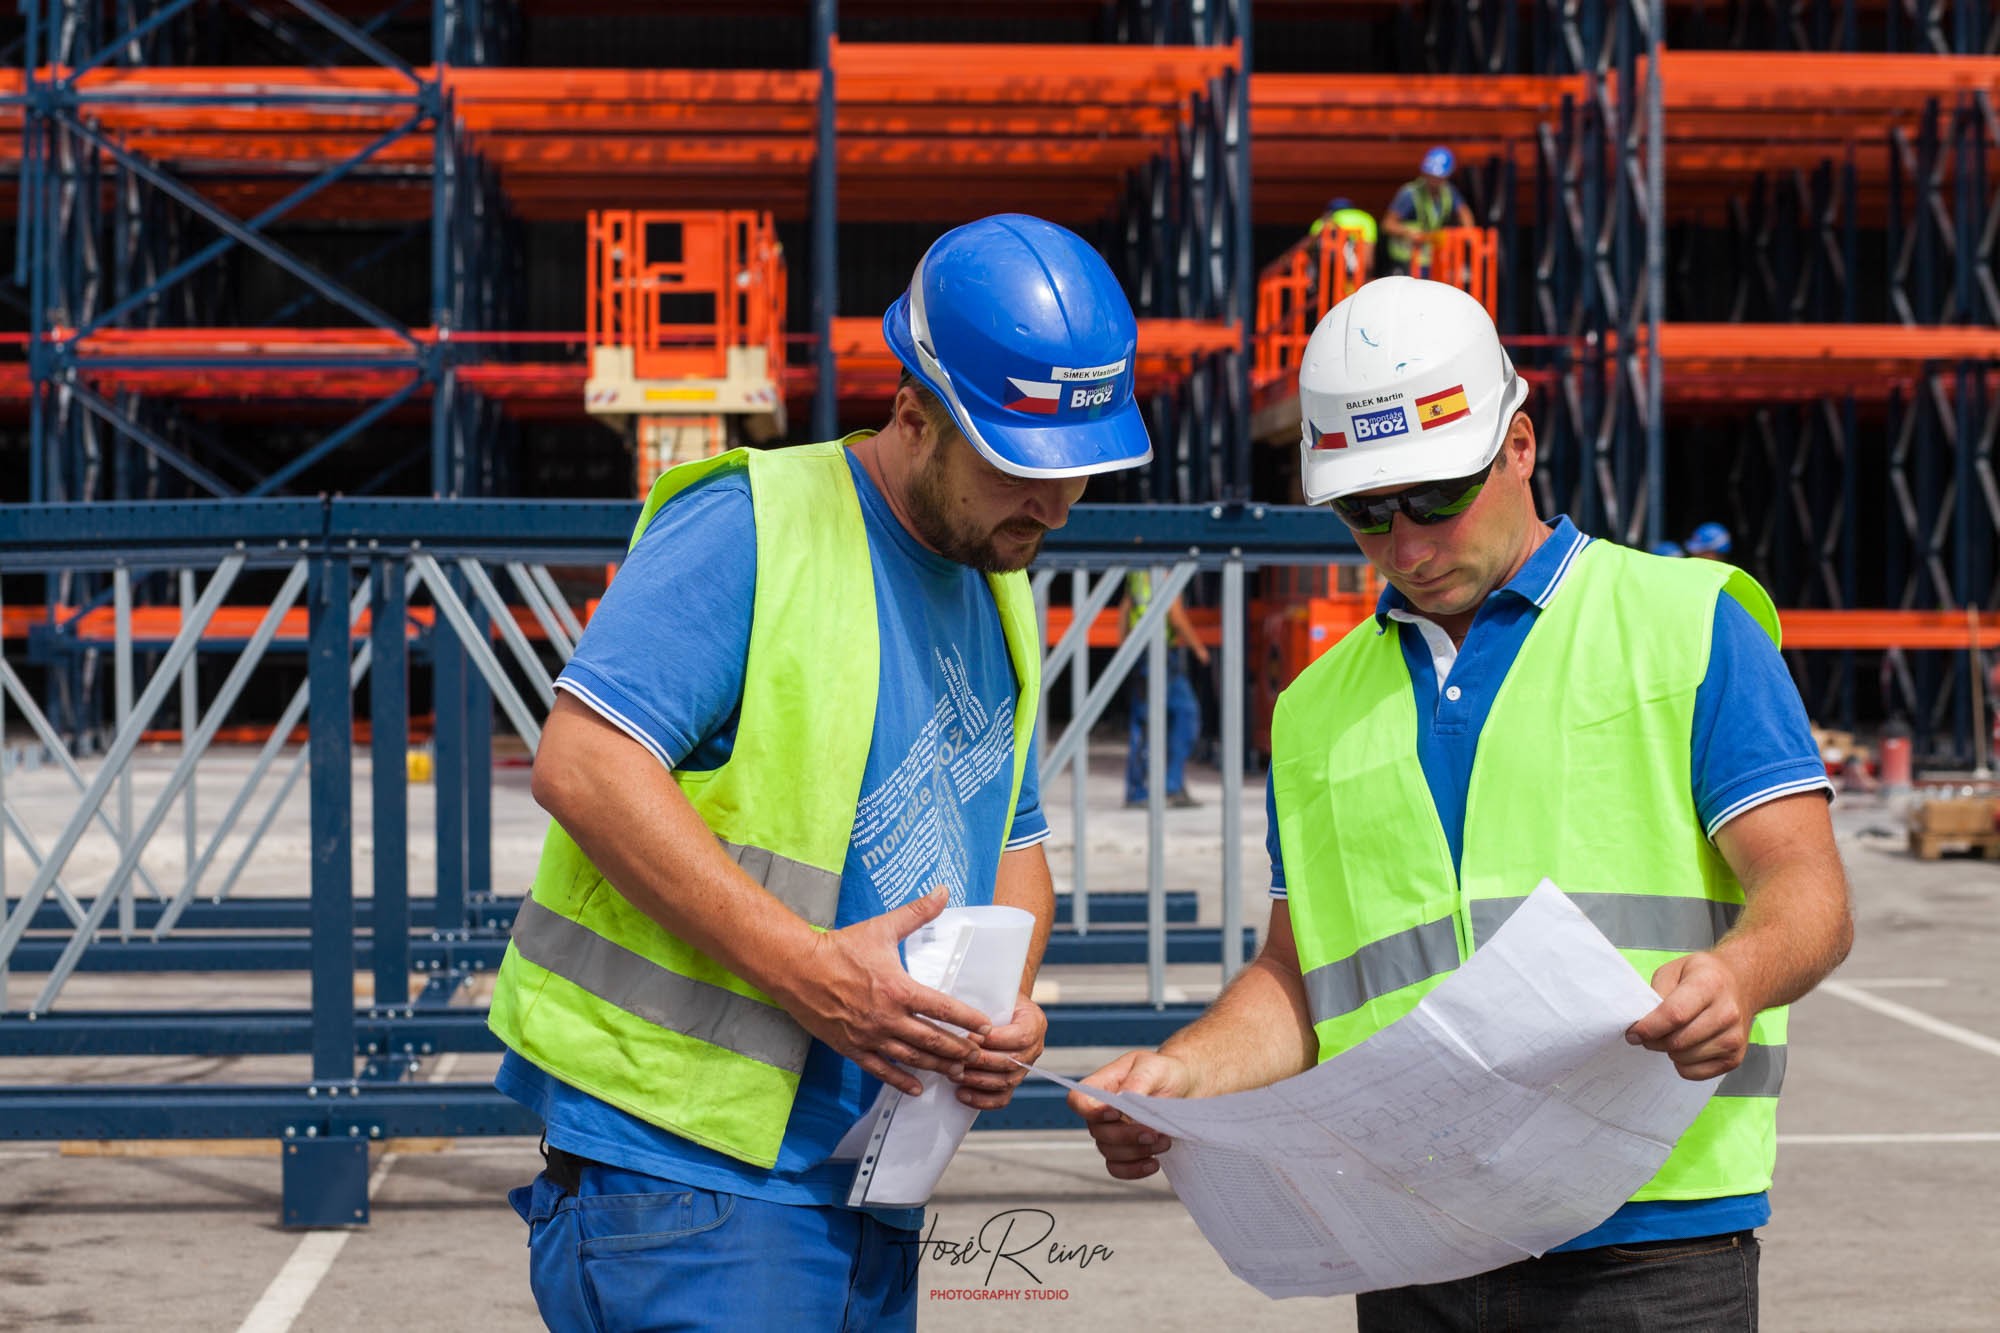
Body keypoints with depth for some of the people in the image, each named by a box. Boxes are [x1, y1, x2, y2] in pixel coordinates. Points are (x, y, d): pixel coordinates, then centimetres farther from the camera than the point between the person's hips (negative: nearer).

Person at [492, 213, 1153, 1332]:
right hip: (682, 1166, -8)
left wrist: (1010, 1001, 3)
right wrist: (804, 970, -22)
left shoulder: (1002, 596, 17)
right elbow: (583, 766, -18)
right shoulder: (751, 529, -10)